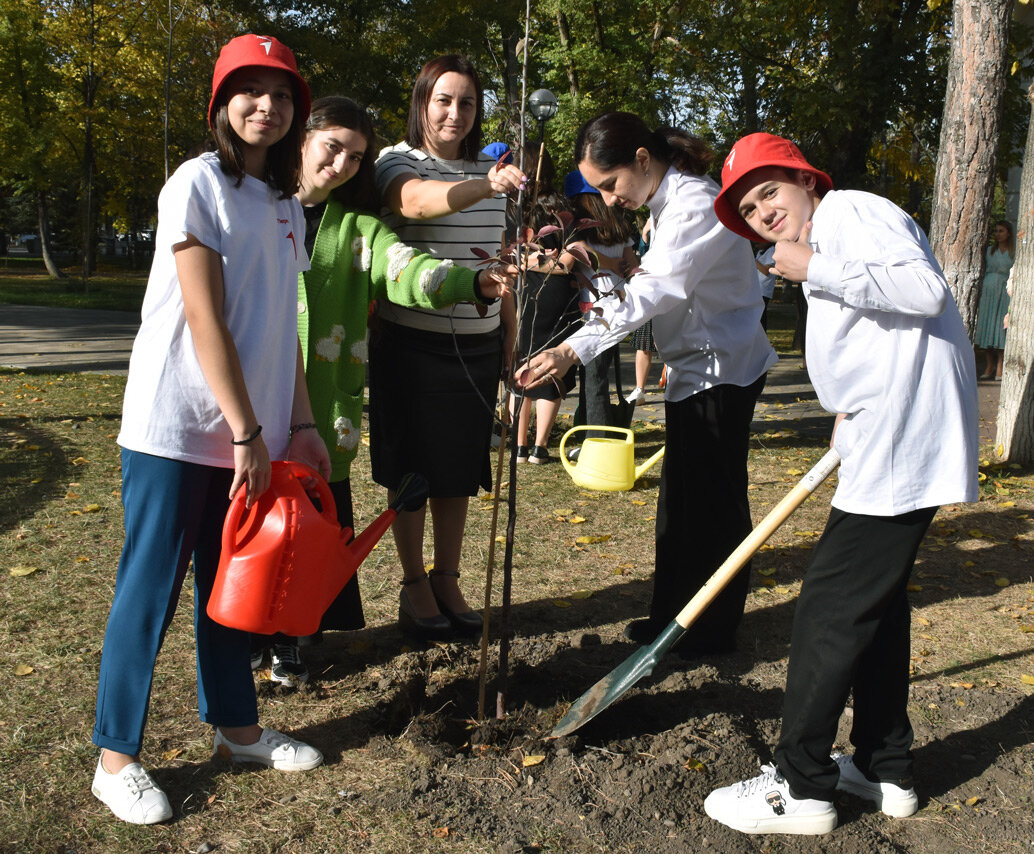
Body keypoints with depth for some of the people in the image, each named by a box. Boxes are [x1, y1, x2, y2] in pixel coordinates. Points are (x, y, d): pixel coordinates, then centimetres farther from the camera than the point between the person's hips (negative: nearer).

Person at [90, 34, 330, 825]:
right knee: (151, 589, 1)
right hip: (177, 430, -7)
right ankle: (116, 756, 15)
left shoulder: (286, 204, 13)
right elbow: (206, 321, -15)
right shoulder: (198, 183, -9)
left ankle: (236, 724, 30)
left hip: (249, 431, 7)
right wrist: (247, 434, -16)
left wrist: (298, 425, 8)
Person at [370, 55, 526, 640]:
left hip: (476, 345, 5)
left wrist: (509, 328, 16)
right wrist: (485, 186, -50)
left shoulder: (490, 171, 10)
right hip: (411, 343, -5)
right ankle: (413, 585, 19)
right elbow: (418, 201, -33)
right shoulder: (399, 164, -7)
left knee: (460, 468, 11)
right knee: (411, 467, 4)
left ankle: (448, 581, 25)